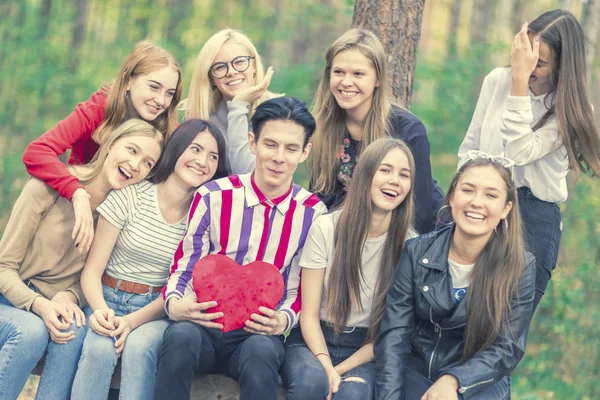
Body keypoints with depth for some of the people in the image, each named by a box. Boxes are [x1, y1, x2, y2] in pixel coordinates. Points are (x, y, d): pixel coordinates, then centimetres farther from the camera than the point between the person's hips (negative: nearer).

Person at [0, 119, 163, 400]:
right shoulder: (49, 186, -15)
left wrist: (70, 296, -17)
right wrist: (39, 304, -28)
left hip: (55, 306, 3)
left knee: (74, 330, -30)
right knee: (32, 331, -35)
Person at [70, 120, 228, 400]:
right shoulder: (130, 197, -5)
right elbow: (92, 271, -4)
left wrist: (133, 320, -20)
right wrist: (101, 310, -25)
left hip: (155, 311, 1)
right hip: (109, 300, -1)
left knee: (139, 346, -32)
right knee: (99, 347, -32)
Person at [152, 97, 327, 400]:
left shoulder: (313, 214, 1)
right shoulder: (213, 197, -1)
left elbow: (304, 290, 7)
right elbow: (184, 267, 4)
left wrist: (284, 319, -15)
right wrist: (174, 303, -19)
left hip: (259, 333, 0)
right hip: (205, 327, 1)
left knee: (262, 351, -37)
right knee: (181, 335, -35)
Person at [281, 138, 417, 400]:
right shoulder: (325, 228, -5)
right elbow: (309, 314, -4)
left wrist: (340, 370, -14)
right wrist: (327, 369, -22)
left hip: (366, 350, 0)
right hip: (315, 340, 0)